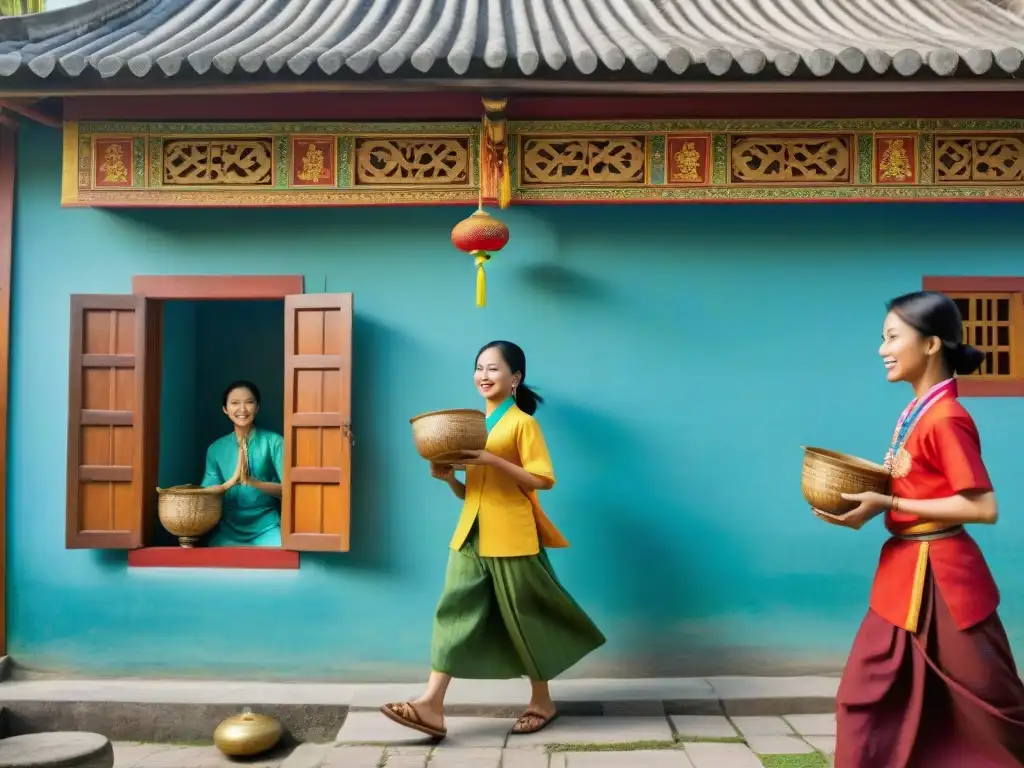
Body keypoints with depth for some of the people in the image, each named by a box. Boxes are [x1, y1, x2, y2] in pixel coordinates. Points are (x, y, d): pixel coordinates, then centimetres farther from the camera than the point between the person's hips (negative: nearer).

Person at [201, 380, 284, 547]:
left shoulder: (273, 441, 0)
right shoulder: (215, 448, 9)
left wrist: (253, 482, -22)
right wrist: (231, 482, -18)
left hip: (267, 528, -2)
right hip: (229, 529, 2)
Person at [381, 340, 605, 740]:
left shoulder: (522, 423, -6)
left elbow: (542, 480, -14)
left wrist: (492, 460, -21)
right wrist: (448, 477, -3)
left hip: (512, 537, -6)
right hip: (470, 535, 6)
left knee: (523, 617, 5)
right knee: (454, 612, -1)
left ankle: (542, 702, 22)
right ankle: (432, 706, -3)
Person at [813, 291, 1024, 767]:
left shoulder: (945, 419, -18)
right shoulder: (916, 413, 9)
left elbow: (983, 507, -22)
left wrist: (887, 505, -21)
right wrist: (868, 501, 1)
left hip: (939, 579, -9)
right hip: (903, 574, 9)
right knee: (867, 695, 10)